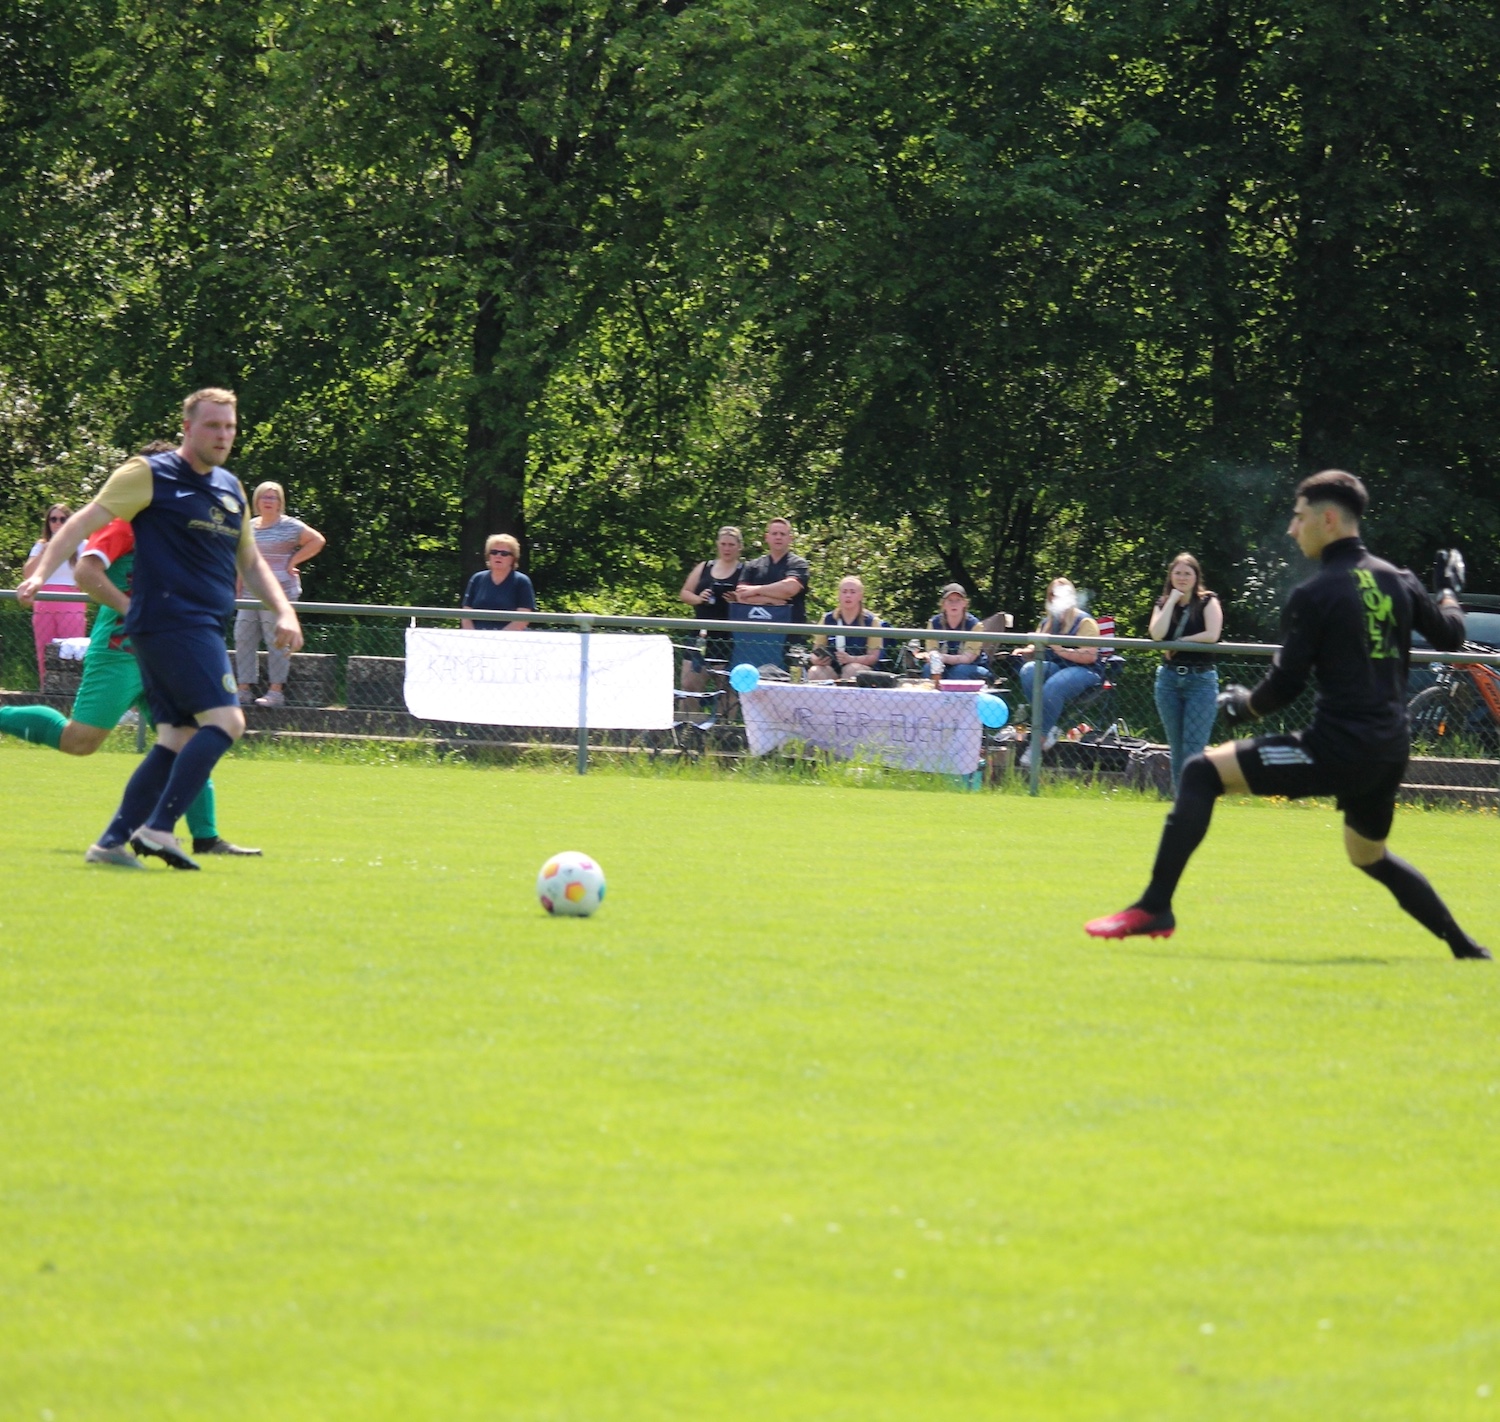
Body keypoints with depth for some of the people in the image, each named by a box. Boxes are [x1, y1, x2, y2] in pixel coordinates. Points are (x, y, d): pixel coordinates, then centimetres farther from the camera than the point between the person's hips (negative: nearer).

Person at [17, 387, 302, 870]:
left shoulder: (230, 488, 19)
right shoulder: (150, 475, -2)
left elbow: (251, 562, 28)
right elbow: (85, 522, -5)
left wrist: (284, 610, 15)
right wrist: (41, 573, -15)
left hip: (203, 628, 8)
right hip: (170, 621, -8)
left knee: (179, 739, 4)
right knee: (225, 720, -19)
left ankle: (112, 841, 6)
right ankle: (158, 828, -20)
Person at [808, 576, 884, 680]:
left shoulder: (871, 621, 4)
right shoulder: (828, 620, 11)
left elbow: (873, 656, -3)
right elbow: (815, 653, 12)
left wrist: (850, 659, -22)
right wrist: (817, 660, -13)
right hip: (832, 669, 2)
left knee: (852, 669, -37)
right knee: (814, 672, -30)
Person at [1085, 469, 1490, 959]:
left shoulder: (1314, 596, -8)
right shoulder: (1396, 581, 10)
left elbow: (1285, 685, -10)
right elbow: (1449, 637, 24)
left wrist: (1245, 706, 10)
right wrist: (1450, 593, 44)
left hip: (1339, 749, -8)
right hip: (1390, 753, 8)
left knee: (1203, 772, -6)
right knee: (1370, 856, 32)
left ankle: (1155, 907, -16)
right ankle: (1465, 947, 34)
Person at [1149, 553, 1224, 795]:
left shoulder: (1207, 602, -1)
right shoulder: (1163, 604, 10)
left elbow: (1212, 634, -17)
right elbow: (1156, 634, -9)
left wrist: (1178, 642, -10)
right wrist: (1172, 601, -8)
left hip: (1201, 679, -5)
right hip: (1169, 678, 5)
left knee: (1193, 748, -12)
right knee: (1177, 748, 8)